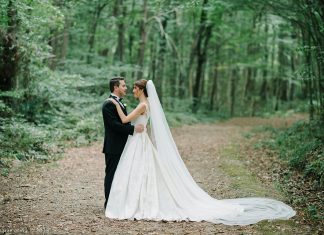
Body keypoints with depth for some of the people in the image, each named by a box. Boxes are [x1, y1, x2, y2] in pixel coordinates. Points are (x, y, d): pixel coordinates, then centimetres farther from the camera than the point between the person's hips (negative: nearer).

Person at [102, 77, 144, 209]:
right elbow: (114, 124, -23)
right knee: (111, 175, -2)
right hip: (113, 148, -9)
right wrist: (133, 129, -23)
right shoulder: (109, 104, -15)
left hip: (121, 147, 10)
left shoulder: (119, 103, 16)